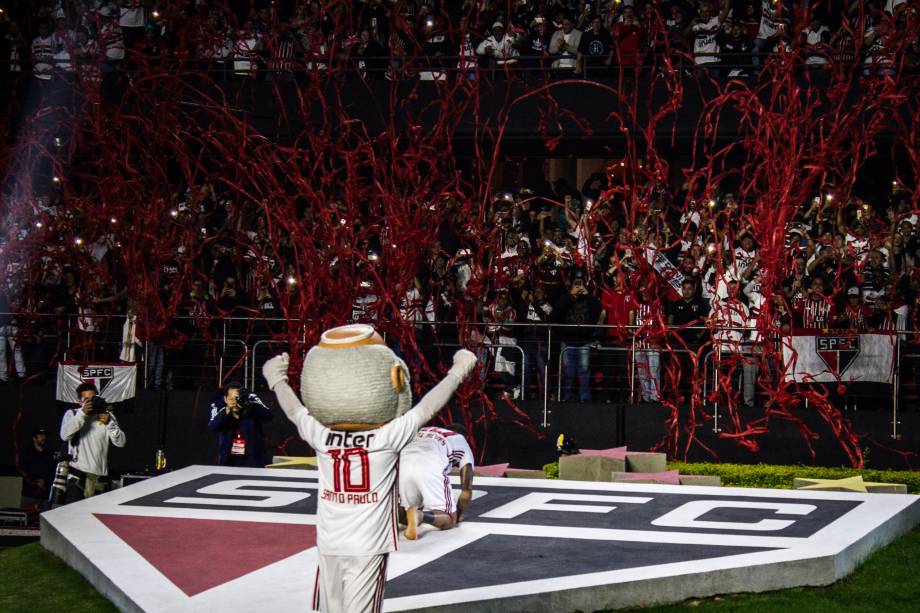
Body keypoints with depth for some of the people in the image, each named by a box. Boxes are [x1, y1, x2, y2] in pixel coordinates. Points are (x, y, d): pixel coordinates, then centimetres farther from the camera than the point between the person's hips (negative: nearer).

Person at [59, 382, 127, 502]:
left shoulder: (107, 416, 13)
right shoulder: (72, 414, 7)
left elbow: (120, 442, 4)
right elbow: (64, 435, -12)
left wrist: (109, 423, -11)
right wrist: (82, 413, -16)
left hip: (99, 474, 3)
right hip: (78, 473, -3)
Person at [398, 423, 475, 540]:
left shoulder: (423, 431, 43)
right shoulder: (463, 443, 32)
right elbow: (467, 489, 27)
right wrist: (457, 516, 41)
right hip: (431, 467, -4)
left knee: (403, 515, 27)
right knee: (449, 520, 6)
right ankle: (418, 516, -24)